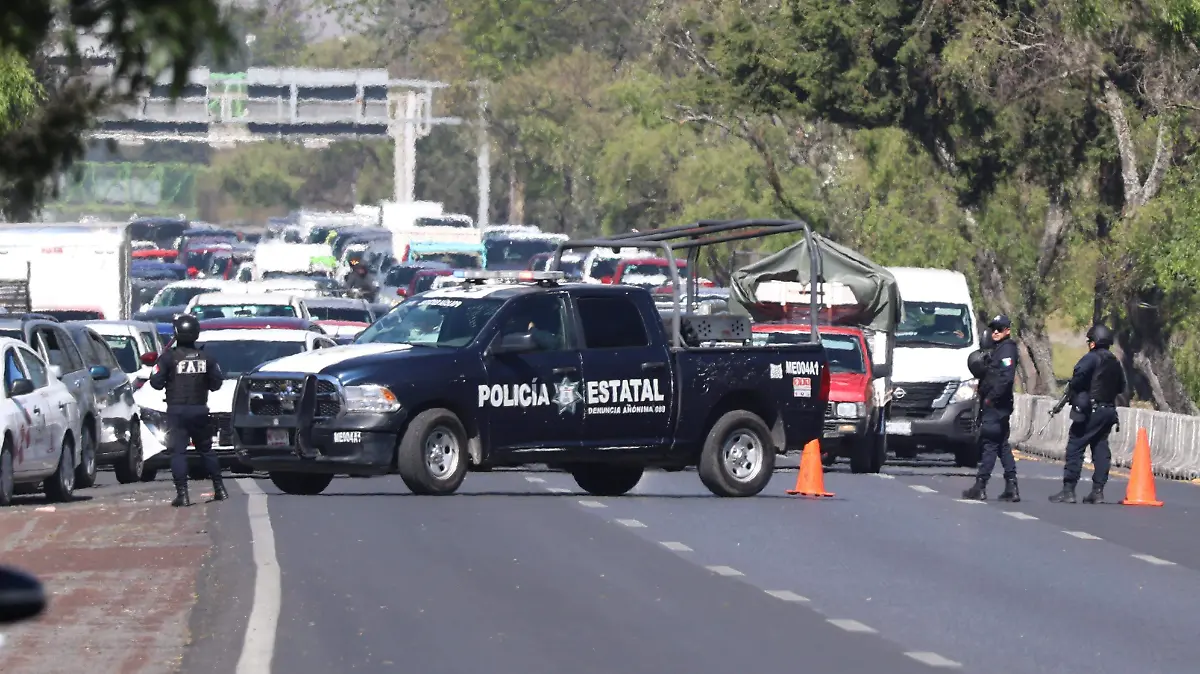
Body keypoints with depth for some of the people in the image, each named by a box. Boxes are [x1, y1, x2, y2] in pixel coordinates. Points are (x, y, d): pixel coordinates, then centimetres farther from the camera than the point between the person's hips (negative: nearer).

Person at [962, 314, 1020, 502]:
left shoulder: (1007, 349, -12)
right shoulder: (998, 348, 19)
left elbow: (1007, 377, -23)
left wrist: (991, 397, -20)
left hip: (996, 405, -10)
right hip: (994, 407, 10)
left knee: (989, 444, -8)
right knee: (1002, 446, 11)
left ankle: (980, 487, -8)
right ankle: (1011, 488, 12)